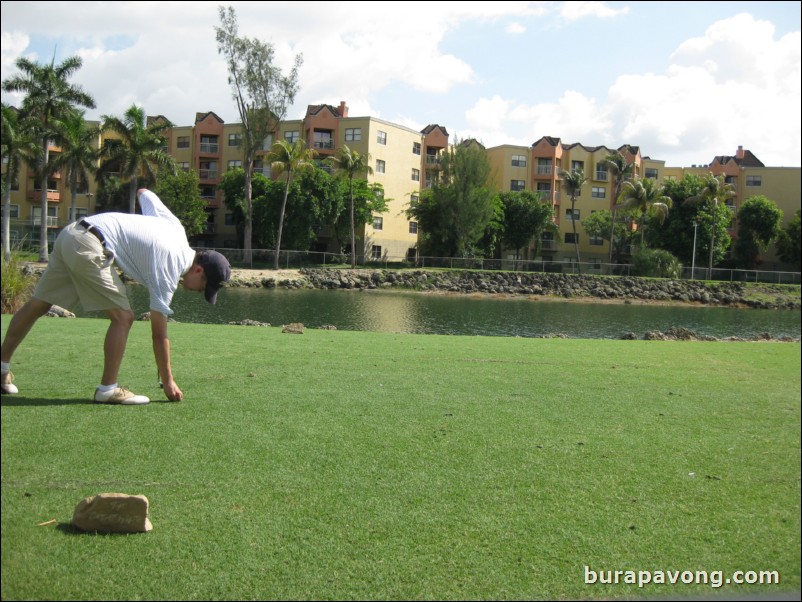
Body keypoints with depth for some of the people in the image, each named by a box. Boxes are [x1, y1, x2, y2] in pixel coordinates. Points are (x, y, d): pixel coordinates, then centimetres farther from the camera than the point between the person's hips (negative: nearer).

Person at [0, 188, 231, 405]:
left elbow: (142, 192, 25)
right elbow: (159, 334, -6)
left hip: (70, 234, 10)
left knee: (38, 304, 16)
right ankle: (107, 389, -2)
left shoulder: (175, 226, 9)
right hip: (88, 247, -10)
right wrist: (168, 383, 1)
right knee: (123, 317, -7)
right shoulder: (166, 272, -11)